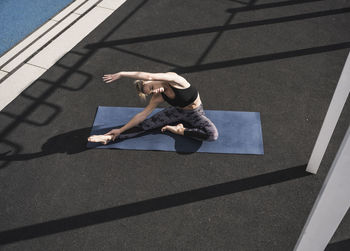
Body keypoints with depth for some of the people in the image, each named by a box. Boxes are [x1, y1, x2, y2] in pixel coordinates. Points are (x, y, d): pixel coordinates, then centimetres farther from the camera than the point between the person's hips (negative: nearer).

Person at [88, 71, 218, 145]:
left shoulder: (173, 78, -31)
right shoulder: (158, 97, -14)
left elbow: (149, 77, -47)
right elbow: (142, 115, -9)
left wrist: (121, 74, -43)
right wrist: (121, 130, -11)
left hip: (195, 114, -3)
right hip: (177, 111, 3)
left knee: (213, 135, -32)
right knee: (145, 124, -12)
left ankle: (179, 130, -15)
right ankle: (109, 138, -10)